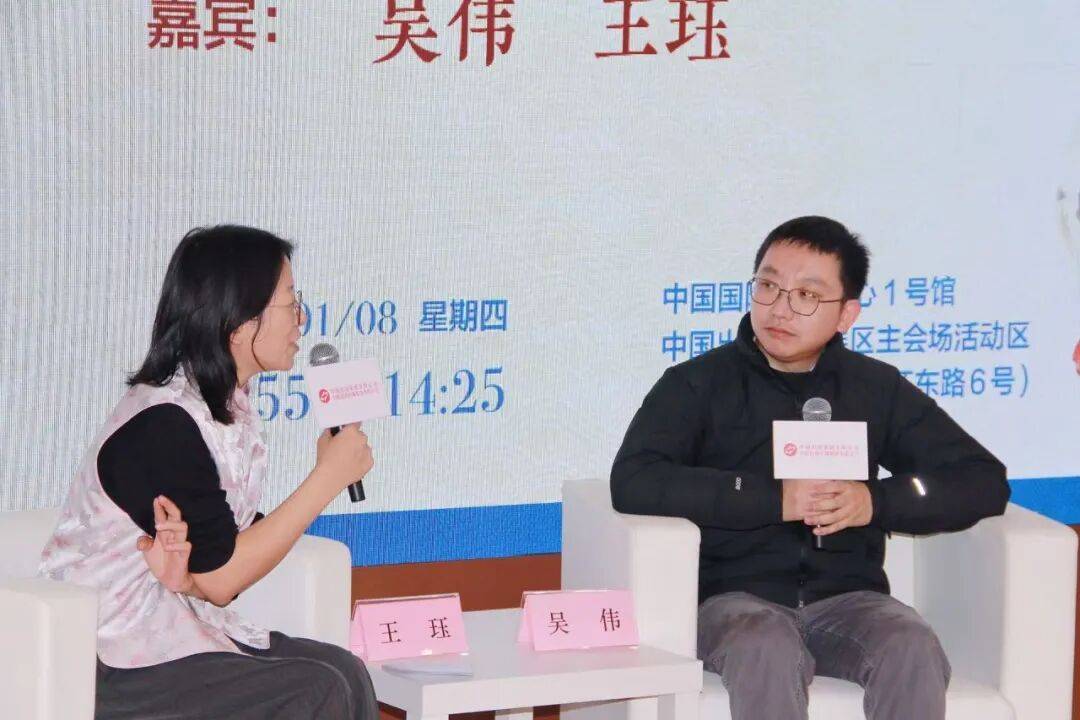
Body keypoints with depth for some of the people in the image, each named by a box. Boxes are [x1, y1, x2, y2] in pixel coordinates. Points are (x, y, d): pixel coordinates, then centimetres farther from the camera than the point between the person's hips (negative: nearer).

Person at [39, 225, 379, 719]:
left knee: (343, 671, -9)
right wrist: (329, 476, -13)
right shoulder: (162, 424, -21)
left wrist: (186, 572, -22)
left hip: (177, 630, 9)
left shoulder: (231, 408, 7)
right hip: (110, 666, -9)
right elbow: (221, 578, -18)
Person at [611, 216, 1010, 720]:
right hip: (734, 598, -2)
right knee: (767, 648, -37)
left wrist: (876, 501, -9)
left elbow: (985, 481, 9)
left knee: (913, 650, -30)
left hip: (846, 598, 2)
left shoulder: (877, 389, 14)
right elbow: (633, 483, -10)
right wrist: (774, 500, -17)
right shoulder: (698, 384, 6)